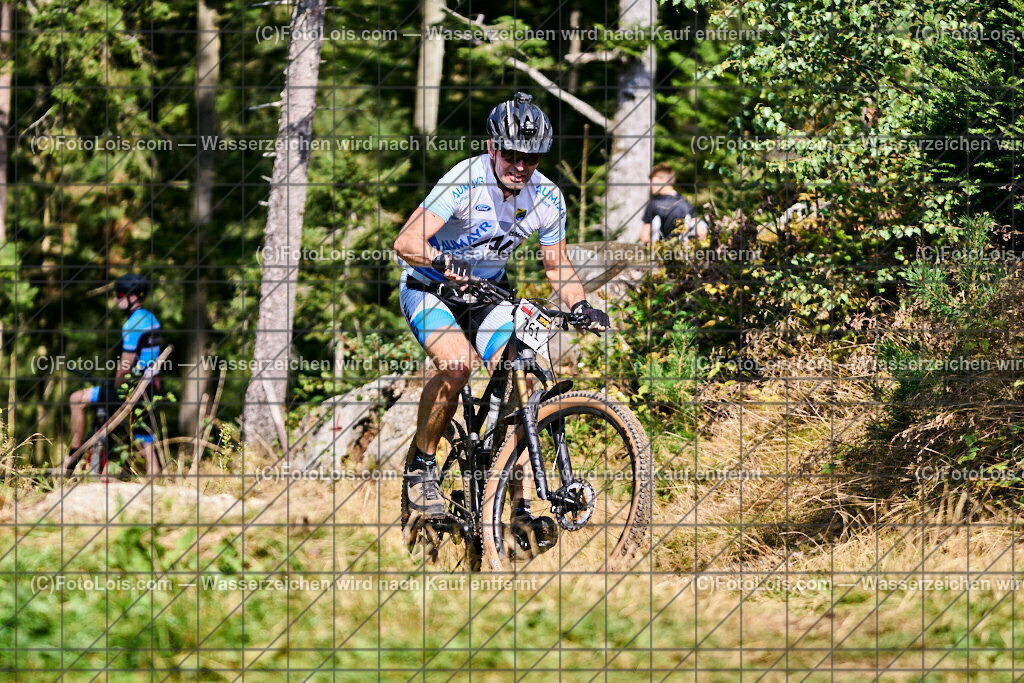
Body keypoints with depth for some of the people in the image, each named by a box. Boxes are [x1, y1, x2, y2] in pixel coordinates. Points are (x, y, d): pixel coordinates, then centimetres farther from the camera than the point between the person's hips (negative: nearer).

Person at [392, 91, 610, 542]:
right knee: (457, 364, -32)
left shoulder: (547, 199, -11)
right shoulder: (466, 181, -27)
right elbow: (406, 243, -33)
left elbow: (556, 264, 3)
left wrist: (579, 306, -16)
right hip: (430, 287, -5)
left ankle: (519, 506, -11)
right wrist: (445, 262, -52)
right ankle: (420, 466, -10)